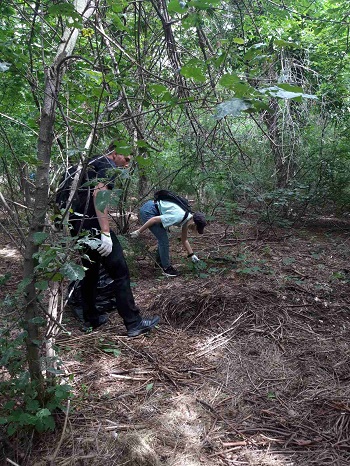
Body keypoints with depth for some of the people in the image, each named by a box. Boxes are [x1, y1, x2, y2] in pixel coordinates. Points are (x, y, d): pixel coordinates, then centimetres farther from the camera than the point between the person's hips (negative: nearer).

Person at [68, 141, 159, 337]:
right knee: (120, 272, -3)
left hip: (78, 225, 10)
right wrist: (105, 233, -27)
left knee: (90, 271, 19)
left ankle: (91, 319, 28)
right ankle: (134, 323, 2)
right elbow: (99, 194, -23)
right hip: (93, 225, -10)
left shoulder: (92, 165, 23)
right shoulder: (108, 166, -6)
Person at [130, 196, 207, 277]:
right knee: (164, 240, -7)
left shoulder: (188, 220, 1)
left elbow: (184, 240, 15)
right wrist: (139, 232, -16)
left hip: (154, 210, 9)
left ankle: (159, 262, 35)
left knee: (163, 239, 17)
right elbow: (154, 219, -24)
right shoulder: (179, 217, -27)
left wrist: (191, 255, 12)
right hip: (148, 211, -9)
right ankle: (166, 268, 6)